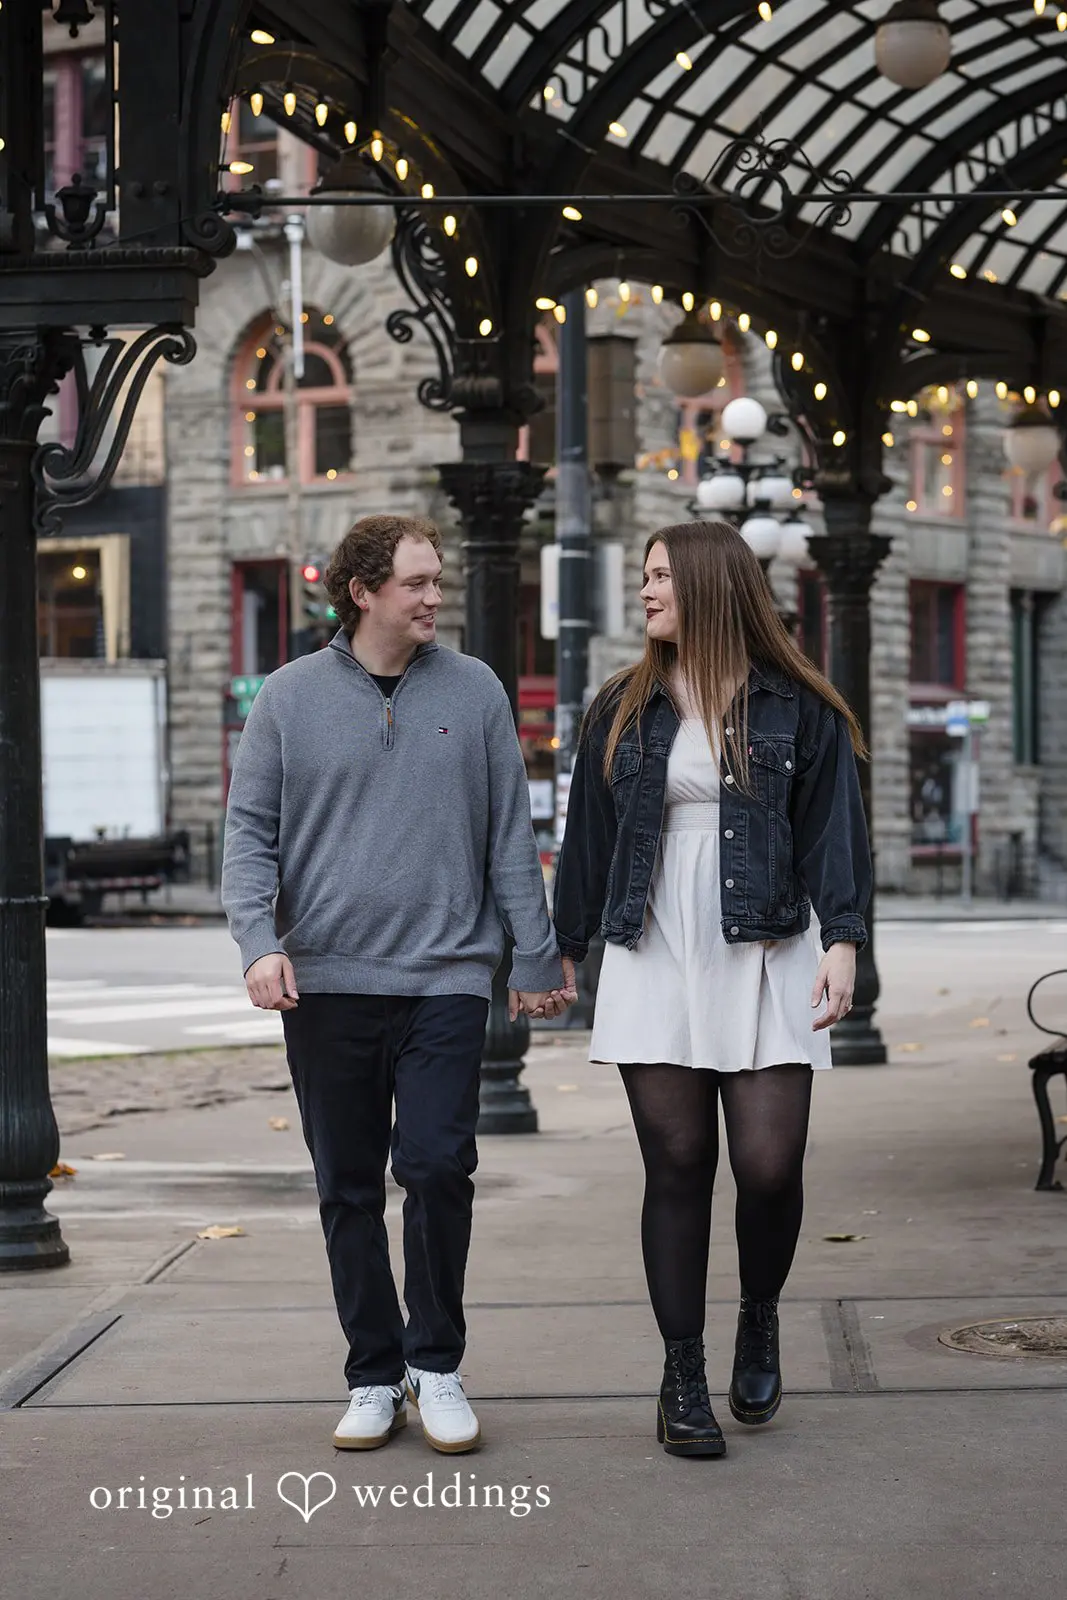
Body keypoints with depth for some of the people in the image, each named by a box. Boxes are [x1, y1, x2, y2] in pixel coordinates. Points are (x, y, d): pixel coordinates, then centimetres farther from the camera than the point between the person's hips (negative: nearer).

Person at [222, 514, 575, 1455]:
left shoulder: (474, 691, 6)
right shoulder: (291, 698, 5)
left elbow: (512, 838, 9)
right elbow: (250, 833, 5)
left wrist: (538, 958, 8)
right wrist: (259, 940, -9)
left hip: (446, 980, -1)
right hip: (326, 985, 1)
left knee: (438, 1168, -11)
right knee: (349, 1190, 6)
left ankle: (436, 1365, 8)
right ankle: (374, 1377, 19)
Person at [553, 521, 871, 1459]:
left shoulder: (797, 710, 4)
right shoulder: (623, 711, 12)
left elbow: (833, 829, 0)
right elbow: (589, 836, 16)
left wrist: (843, 940, -11)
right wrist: (564, 948, 17)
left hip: (764, 962, -2)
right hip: (654, 967, 2)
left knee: (770, 1165, -8)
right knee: (678, 1169, 1)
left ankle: (760, 1321, 22)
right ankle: (683, 1381, 10)